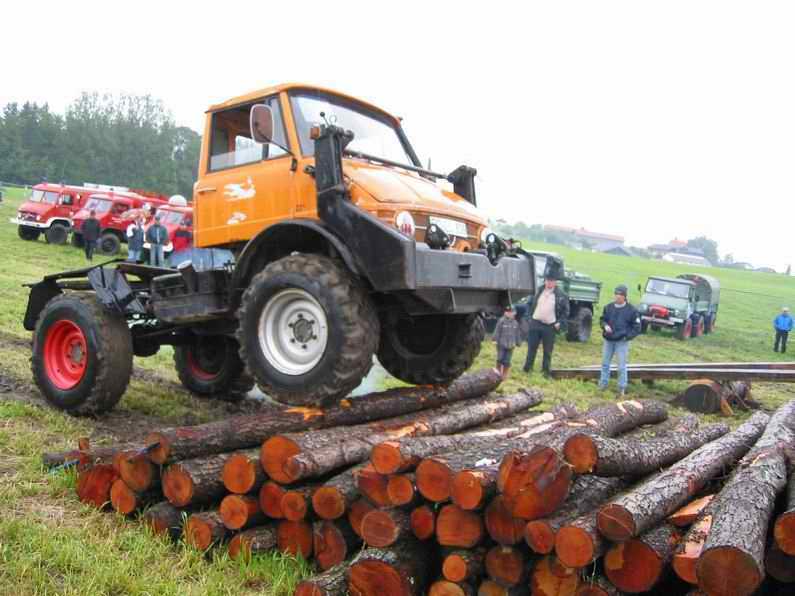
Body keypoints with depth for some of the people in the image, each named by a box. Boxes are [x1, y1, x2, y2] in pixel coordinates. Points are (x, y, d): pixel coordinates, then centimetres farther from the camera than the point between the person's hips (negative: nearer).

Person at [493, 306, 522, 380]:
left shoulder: (515, 323, 6)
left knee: (507, 361, 6)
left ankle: (504, 375, 18)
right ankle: (498, 373, 16)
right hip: (501, 344, -3)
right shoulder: (501, 321, -8)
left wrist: (518, 342, 14)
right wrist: (496, 340, -12)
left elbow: (517, 334, 14)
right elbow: (497, 331, -8)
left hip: (510, 345, 3)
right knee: (500, 359, -1)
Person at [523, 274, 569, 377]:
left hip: (549, 326, -3)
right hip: (535, 323, 3)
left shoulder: (561, 295, -4)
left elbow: (565, 311, 0)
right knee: (531, 348, 8)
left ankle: (546, 371, 15)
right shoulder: (540, 291, 8)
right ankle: (527, 368, 18)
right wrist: (530, 316, 10)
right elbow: (533, 304, 18)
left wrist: (560, 323, -11)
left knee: (548, 351, 4)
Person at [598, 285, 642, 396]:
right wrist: (605, 325, -7)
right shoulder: (609, 307, 3)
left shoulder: (631, 310, -7)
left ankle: (622, 388, 9)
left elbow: (637, 327, -3)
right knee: (605, 363, 12)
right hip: (608, 340, 4)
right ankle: (603, 383, 24)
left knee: (622, 366, 0)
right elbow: (602, 319, 15)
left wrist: (627, 336, -13)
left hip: (622, 342, -4)